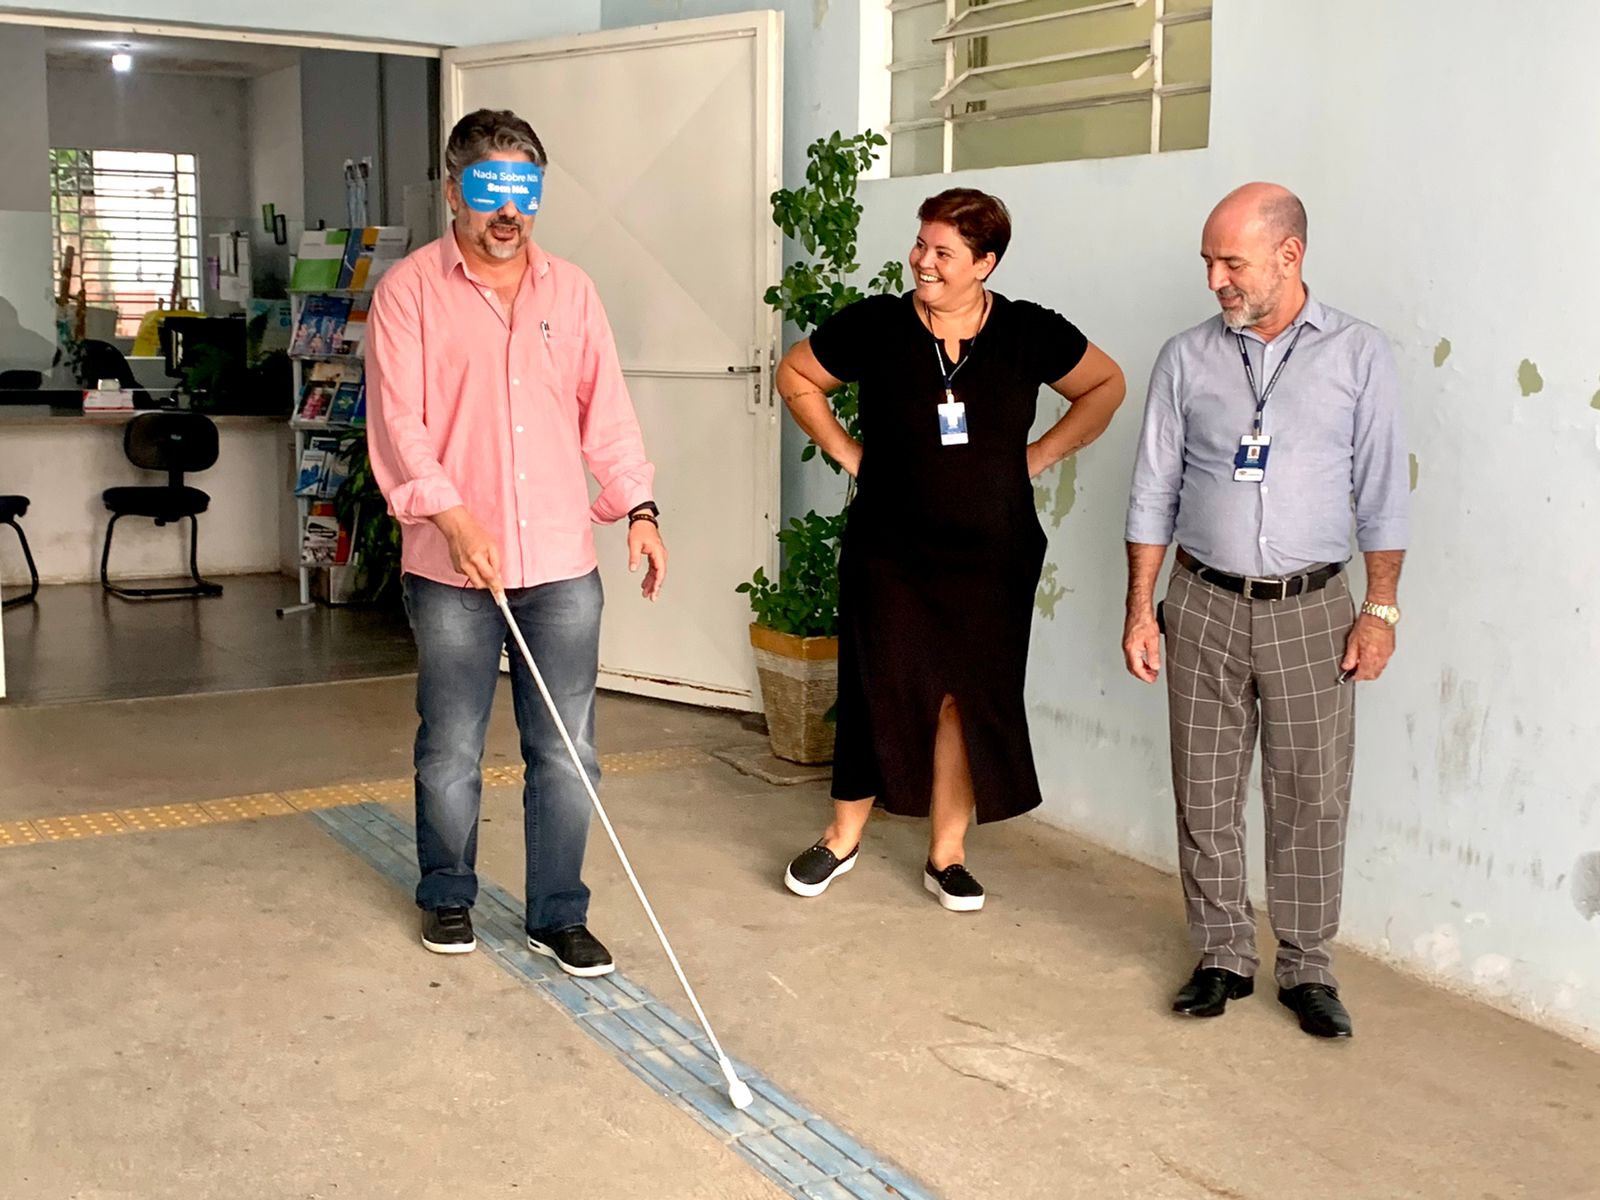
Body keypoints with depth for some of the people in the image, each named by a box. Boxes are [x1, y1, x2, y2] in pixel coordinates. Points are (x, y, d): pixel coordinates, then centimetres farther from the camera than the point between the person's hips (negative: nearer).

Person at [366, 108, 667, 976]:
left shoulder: (570, 291, 9)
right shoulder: (409, 290, -2)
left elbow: (606, 410, 11)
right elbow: (397, 421, -10)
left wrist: (639, 509, 1)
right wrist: (453, 519, -20)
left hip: (562, 562, 3)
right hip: (451, 567, -2)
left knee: (566, 752, 5)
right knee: (450, 751, 9)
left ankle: (558, 914, 18)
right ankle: (447, 896, 30)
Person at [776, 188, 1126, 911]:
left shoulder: (1029, 334, -4)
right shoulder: (875, 326, -6)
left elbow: (1106, 385, 11)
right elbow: (796, 375, 8)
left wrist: (1040, 455, 2)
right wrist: (846, 451, 1)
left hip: (990, 559, 1)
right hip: (890, 553, -1)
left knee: (968, 701, 7)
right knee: (877, 694, 5)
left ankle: (947, 855, 21)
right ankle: (843, 838, 24)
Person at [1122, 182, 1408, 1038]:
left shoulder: (1358, 355, -1)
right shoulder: (1187, 358, 3)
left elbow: (1382, 495, 1)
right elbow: (1154, 492, 5)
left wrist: (1379, 610, -4)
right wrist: (1141, 608, 2)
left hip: (1309, 608, -1)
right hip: (1204, 604, 2)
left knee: (1311, 797, 4)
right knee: (1205, 794, 7)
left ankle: (1307, 969, 18)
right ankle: (1223, 958, 21)